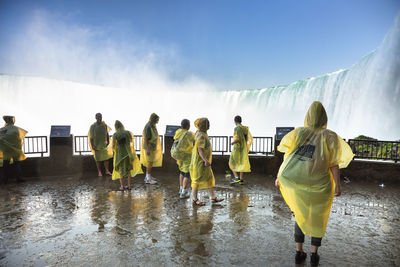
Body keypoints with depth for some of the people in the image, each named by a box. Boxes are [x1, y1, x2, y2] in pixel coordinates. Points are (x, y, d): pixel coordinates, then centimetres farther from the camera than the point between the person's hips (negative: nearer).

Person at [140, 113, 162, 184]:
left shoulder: (153, 125, 6)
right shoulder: (148, 127, -23)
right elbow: (146, 139, -24)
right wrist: (148, 149, -27)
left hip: (152, 147, 9)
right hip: (149, 147, -9)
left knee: (150, 162, 17)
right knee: (150, 162, -2)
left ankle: (148, 176, 29)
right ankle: (148, 179, 7)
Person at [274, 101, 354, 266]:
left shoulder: (298, 132, 2)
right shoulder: (330, 136, -3)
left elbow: (288, 156, -1)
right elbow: (333, 163, -8)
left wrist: (279, 176, 4)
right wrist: (337, 185, -3)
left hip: (297, 183, 2)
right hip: (319, 185, -2)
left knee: (300, 215, 20)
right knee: (318, 218, 19)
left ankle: (299, 252, 22)